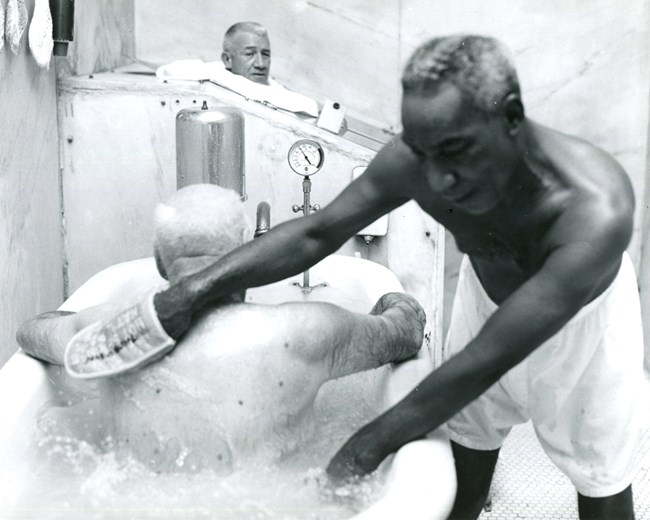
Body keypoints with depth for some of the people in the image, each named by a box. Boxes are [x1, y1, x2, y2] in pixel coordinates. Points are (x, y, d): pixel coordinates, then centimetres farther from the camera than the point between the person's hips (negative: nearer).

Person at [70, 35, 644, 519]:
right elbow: (317, 232, -20)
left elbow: (485, 361, -42)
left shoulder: (596, 210, -46)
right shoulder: (412, 162, -33)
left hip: (582, 316, -3)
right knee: (469, 435, 20)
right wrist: (199, 287, -30)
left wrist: (370, 446, -37)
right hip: (487, 291, 3)